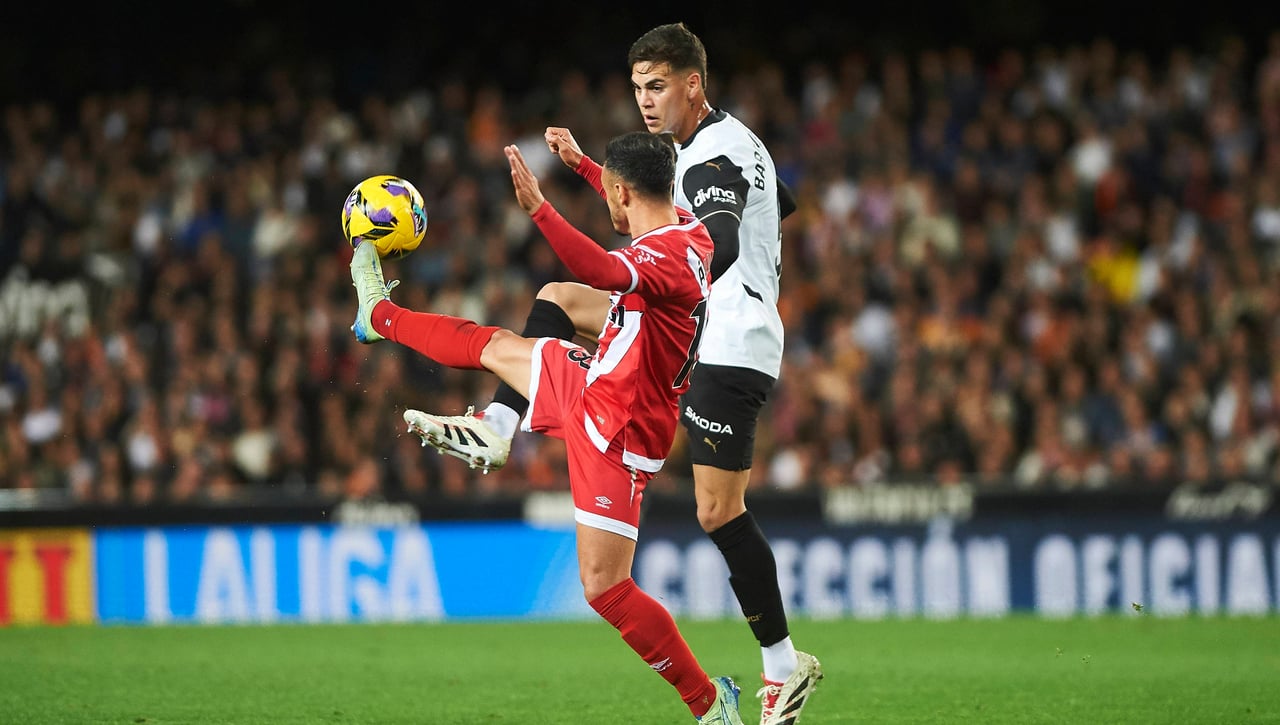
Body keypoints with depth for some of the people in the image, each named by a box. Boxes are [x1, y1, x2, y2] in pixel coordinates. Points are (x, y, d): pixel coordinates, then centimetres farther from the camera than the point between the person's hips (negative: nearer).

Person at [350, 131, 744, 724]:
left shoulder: (672, 256, -29)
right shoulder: (686, 230, 1)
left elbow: (605, 271, -51)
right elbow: (639, 209, 28)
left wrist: (538, 207, -54)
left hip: (617, 438, -10)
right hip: (588, 385, 10)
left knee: (605, 588, -12)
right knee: (498, 347, 29)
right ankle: (380, 316, 55)